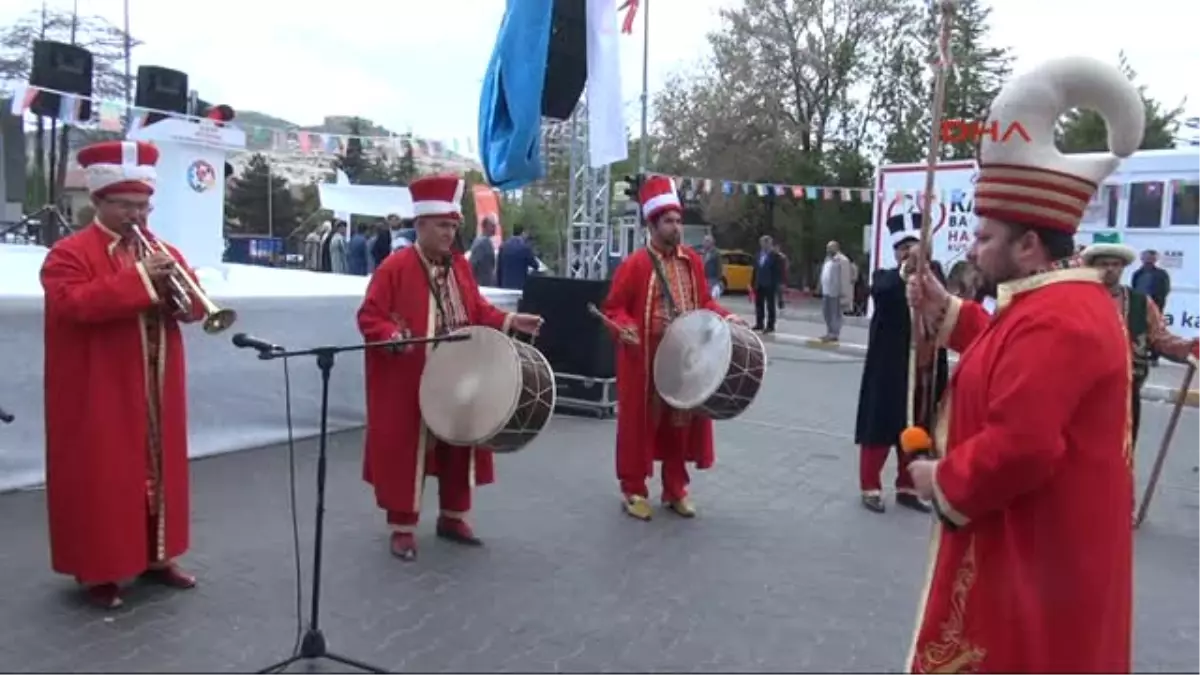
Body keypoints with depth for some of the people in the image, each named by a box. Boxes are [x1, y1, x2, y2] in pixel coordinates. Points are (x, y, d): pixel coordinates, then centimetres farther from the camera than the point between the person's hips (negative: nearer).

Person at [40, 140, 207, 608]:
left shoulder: (162, 251, 13)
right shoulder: (69, 253, -6)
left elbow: (195, 306, 8)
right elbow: (74, 306, -23)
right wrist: (139, 278, -25)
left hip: (157, 393, 6)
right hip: (99, 395, -6)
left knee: (159, 470, 12)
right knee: (103, 476, 0)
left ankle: (156, 556, 25)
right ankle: (98, 571, 12)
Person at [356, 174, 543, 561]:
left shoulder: (460, 266, 9)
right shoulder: (395, 267, -11)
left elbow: (478, 312, 13)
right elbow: (369, 318, -12)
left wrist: (509, 321, -2)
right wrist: (393, 336, -31)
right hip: (410, 384, -6)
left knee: (459, 445, 13)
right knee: (407, 449, 3)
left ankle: (453, 517, 29)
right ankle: (403, 528, 17)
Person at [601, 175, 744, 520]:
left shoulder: (692, 261, 7)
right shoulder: (635, 264, -10)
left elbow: (704, 301, 16)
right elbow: (613, 308, -7)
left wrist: (725, 316, 0)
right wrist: (626, 328, -25)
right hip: (646, 360, -5)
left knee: (682, 422, 12)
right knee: (641, 421, 4)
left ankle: (675, 489, 26)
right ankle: (633, 490, 18)